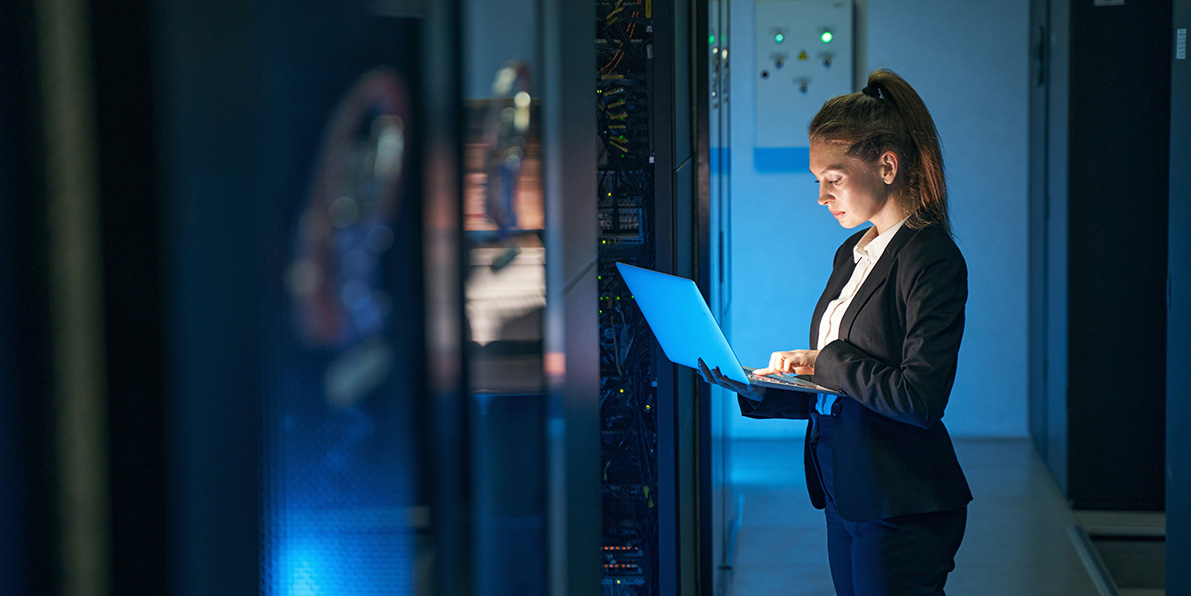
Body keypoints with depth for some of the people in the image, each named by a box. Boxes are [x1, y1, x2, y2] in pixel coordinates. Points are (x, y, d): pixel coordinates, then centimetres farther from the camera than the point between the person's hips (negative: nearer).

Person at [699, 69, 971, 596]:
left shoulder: (930, 258, -13)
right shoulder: (852, 254, 14)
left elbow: (919, 398, -23)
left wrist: (825, 361, -14)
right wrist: (754, 389, 1)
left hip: (901, 512, -8)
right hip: (844, 502, 8)